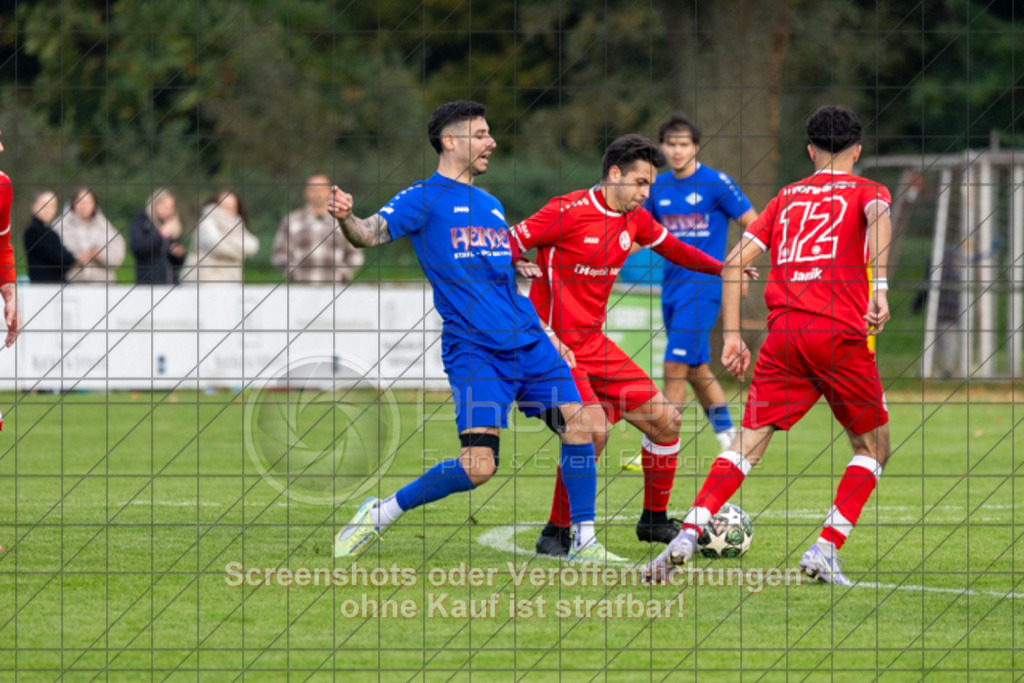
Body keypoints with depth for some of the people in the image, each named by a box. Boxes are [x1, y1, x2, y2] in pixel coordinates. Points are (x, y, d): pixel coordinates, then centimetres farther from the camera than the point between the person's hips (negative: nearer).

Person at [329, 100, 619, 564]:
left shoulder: (490, 204, 21)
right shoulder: (424, 198, -1)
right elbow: (371, 234, -15)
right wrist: (346, 218, -37)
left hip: (526, 341, 7)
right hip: (472, 348, -7)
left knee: (576, 422, -5)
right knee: (477, 467, -17)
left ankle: (584, 543, 8)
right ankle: (379, 516, 1)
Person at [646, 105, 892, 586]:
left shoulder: (787, 198, 22)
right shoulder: (865, 191, 11)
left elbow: (734, 262, 15)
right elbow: (878, 217, -14)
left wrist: (732, 335, 16)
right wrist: (880, 288, -23)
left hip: (783, 331, 3)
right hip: (841, 334, -3)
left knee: (749, 443, 2)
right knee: (873, 447, 13)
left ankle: (688, 534, -18)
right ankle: (825, 550, 0)